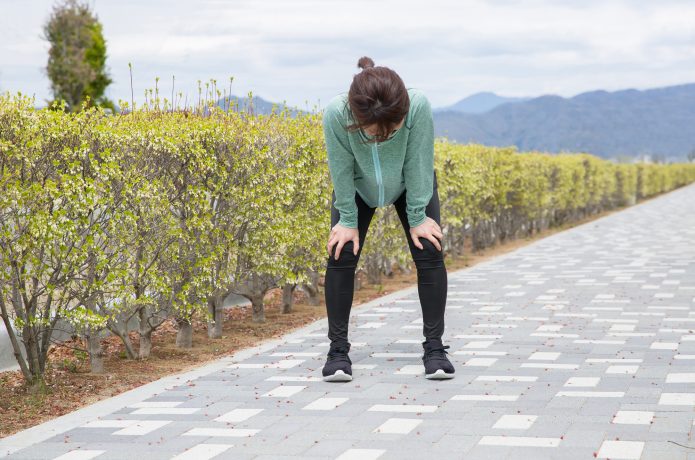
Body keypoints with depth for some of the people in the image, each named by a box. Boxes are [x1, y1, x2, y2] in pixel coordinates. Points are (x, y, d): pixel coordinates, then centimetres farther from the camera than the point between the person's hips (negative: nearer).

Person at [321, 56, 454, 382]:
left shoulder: (418, 105, -39)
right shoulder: (336, 113, -38)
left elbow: (418, 164, -26)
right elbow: (341, 171, -23)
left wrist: (417, 218, -19)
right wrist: (348, 221, -15)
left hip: (410, 185, 0)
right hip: (357, 188, 0)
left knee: (429, 252, -10)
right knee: (341, 254, -10)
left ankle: (434, 346, 0)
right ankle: (338, 349, 0)